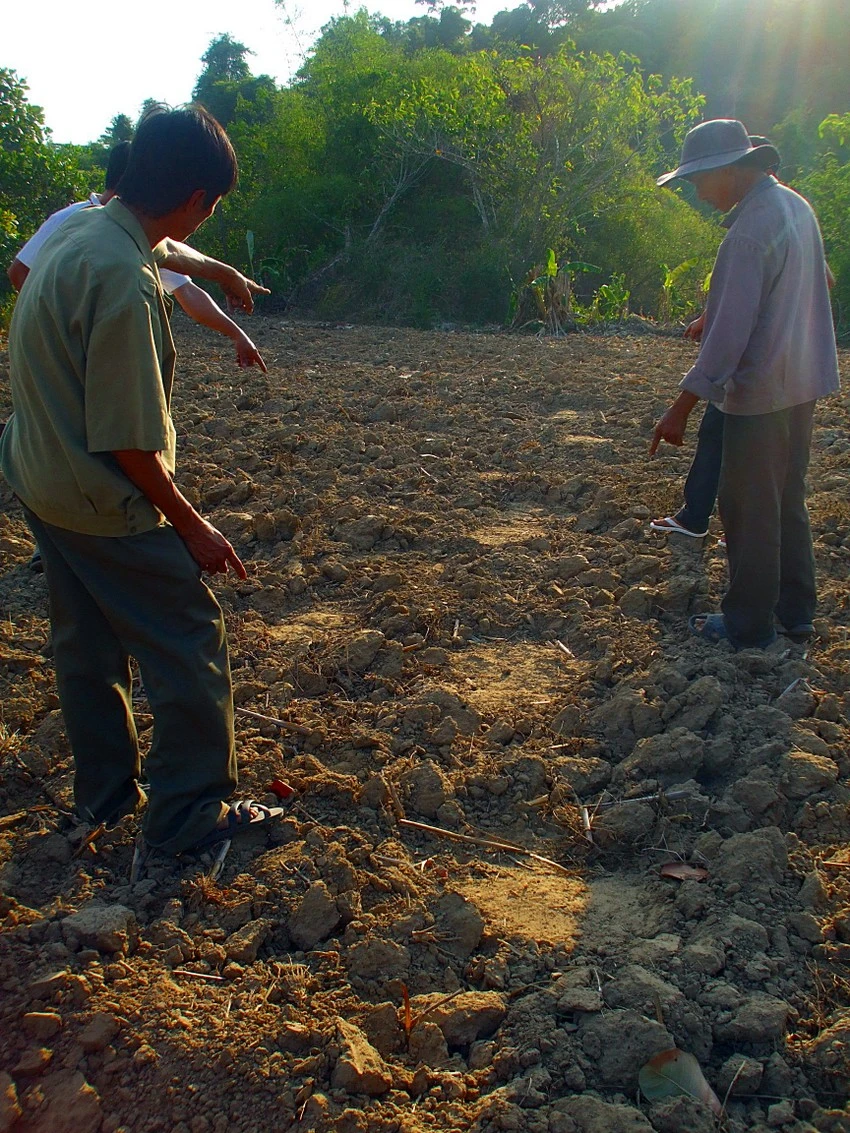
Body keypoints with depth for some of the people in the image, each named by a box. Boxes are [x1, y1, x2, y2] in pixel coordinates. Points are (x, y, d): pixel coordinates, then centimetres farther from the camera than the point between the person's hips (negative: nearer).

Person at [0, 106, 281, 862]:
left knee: (87, 643, 19)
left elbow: (156, 246, 28)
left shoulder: (83, 227, 2)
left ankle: (105, 792, 35)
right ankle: (189, 815, 12)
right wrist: (190, 525, -16)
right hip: (103, 501, -10)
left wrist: (216, 268, 42)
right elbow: (125, 439, -24)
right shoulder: (124, 282, -27)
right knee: (188, 644, 1)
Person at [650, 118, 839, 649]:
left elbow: (729, 332, -25)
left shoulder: (749, 232, -21)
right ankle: (796, 611, 29)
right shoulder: (796, 206, 8)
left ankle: (749, 625, 15)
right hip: (802, 385, 9)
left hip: (759, 393, -9)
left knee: (750, 511, 3)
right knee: (788, 502, 18)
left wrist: (682, 406, -23)